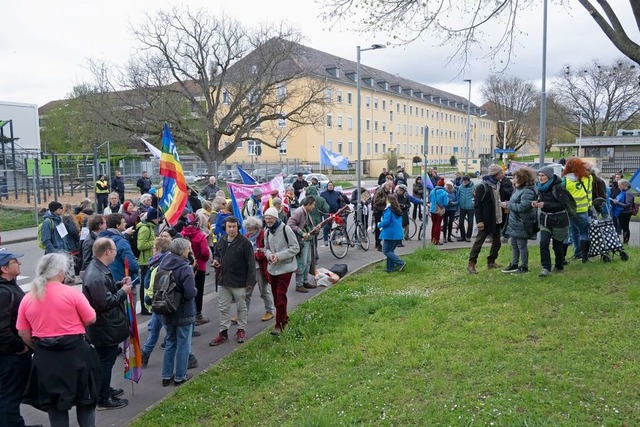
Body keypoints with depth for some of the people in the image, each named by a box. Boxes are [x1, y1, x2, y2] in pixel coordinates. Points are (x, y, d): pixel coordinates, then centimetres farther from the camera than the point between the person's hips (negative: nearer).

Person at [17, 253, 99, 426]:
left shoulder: (27, 299, 0)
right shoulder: (72, 293, -12)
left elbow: (23, 334, 5)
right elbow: (91, 319, -7)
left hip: (45, 357, 3)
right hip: (74, 352, -3)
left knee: (54, 401, 17)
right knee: (84, 398, 15)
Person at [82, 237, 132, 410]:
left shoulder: (96, 268, 4)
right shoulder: (96, 276, -29)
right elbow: (105, 302, -29)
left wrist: (119, 284, 3)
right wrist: (123, 292, -18)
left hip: (105, 325, 10)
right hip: (105, 328, -10)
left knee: (105, 360, 25)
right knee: (105, 362, 4)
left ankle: (105, 389, 42)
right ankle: (103, 400, 19)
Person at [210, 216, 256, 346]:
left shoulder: (244, 242, -12)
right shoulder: (221, 241, 5)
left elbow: (250, 262, -12)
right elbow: (216, 254, 23)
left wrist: (250, 280, -14)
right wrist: (215, 260, -1)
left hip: (239, 282, -5)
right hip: (223, 281, 5)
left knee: (241, 307, 11)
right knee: (223, 308, 11)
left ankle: (241, 330, 26)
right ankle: (223, 332, 22)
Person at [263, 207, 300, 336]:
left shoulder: (285, 229, -12)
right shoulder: (267, 232, 6)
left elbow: (295, 248, -12)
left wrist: (279, 256, -20)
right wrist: (269, 255, -8)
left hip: (285, 267, -6)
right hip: (273, 268, 6)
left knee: (280, 295, -11)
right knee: (275, 294, 12)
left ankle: (279, 324, -4)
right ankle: (284, 318, 32)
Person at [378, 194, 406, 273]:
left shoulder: (388, 209, -13)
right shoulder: (398, 210, 13)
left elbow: (386, 221, -21)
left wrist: (379, 225, -2)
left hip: (390, 234, -8)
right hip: (399, 233, 8)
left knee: (386, 251, 1)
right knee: (390, 250, 17)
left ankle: (400, 263, -9)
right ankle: (390, 268, 16)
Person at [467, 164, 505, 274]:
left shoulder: (498, 185, 10)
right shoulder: (482, 187, -14)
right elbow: (477, 205, -16)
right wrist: (479, 221, -20)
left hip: (497, 219, 8)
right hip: (486, 220, -8)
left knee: (497, 242, 14)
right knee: (479, 241, -3)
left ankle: (491, 262, 28)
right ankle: (471, 264, 5)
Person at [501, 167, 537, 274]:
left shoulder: (528, 191, -19)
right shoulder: (518, 189, 12)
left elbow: (523, 206, -26)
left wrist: (508, 205, -19)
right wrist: (508, 204, -2)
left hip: (522, 224, -10)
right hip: (514, 222, 10)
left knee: (522, 245, 0)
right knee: (514, 244, 17)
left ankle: (524, 267, 11)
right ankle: (514, 265, 28)